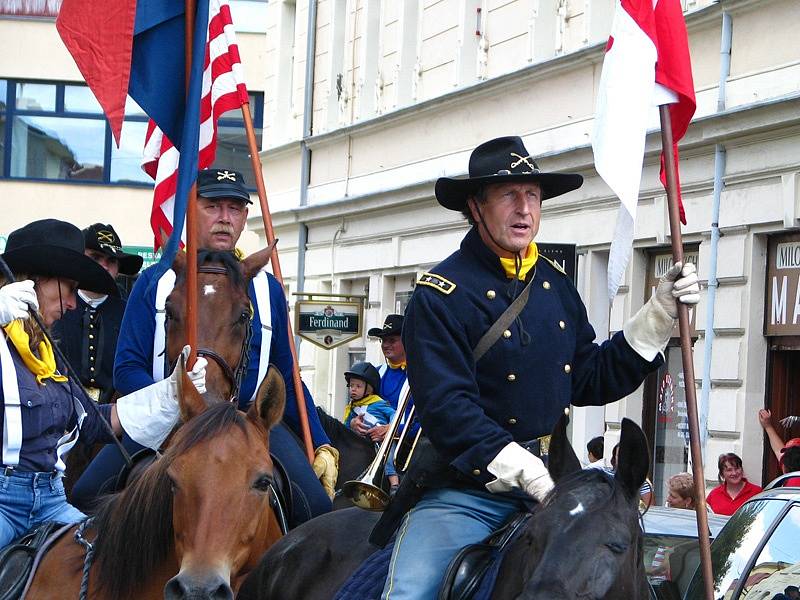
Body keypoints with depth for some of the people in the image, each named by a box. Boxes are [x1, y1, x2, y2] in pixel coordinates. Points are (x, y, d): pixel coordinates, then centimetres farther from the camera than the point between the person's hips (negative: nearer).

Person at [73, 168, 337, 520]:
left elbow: (287, 378, 18)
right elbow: (128, 369, 0)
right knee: (84, 496, -20)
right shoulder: (155, 281, 7)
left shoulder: (268, 289, 13)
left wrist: (322, 446, 8)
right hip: (162, 422, -1)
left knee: (318, 509, -22)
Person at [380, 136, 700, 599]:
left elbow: (589, 381, 16)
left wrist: (660, 316, 8)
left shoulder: (556, 284, 12)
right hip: (465, 489, -6)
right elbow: (447, 407, -18)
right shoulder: (440, 295, -8)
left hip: (551, 480, 6)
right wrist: (524, 470, -28)